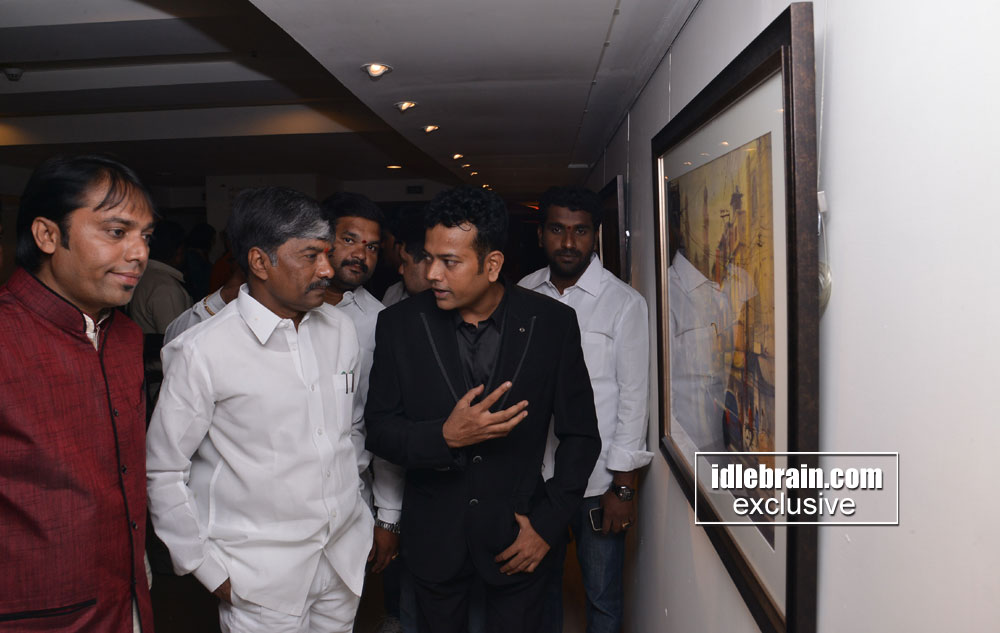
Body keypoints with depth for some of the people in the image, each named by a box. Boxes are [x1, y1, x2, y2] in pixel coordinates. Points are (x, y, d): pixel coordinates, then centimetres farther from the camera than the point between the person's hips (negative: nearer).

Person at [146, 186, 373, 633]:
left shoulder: (339, 329, 2)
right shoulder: (202, 352, -15)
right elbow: (163, 473, -7)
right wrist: (210, 573, -5)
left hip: (346, 558, 5)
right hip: (261, 578, -5)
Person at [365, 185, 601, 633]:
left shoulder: (552, 323, -11)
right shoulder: (399, 324, -9)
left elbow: (580, 435, -3)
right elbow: (378, 430, -5)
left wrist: (548, 524, -7)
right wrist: (445, 436, -23)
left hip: (516, 536, -1)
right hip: (433, 539, 1)